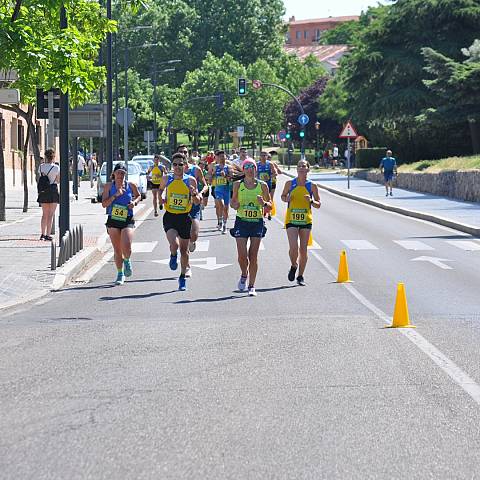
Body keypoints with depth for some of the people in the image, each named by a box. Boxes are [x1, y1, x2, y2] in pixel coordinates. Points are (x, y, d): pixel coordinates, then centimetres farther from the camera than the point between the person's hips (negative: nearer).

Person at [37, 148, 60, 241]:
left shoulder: (41, 166, 1)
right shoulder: (56, 167, -10)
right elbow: (59, 181, -1)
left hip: (43, 191, 4)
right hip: (53, 190, -4)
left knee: (44, 214, 16)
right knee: (51, 214, 0)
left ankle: (42, 234, 20)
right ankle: (48, 234, -3)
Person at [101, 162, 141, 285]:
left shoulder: (131, 185, 0)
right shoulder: (108, 186, -2)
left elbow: (138, 196, 19)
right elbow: (104, 204, -9)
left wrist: (135, 202, -2)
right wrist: (116, 195, -19)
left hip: (127, 220, -1)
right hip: (113, 221, 1)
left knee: (126, 247, -18)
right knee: (117, 250, 6)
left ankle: (127, 261, 17)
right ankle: (120, 274, 23)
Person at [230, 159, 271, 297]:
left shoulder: (262, 185, 3)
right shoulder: (238, 185, 2)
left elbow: (270, 205, 8)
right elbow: (233, 202, 10)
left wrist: (264, 203, -14)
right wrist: (235, 205, -12)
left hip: (257, 223, 0)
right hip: (241, 222, 0)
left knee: (253, 256, -1)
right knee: (242, 255, -6)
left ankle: (251, 286, 7)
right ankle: (244, 275, 25)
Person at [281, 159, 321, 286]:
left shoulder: (312, 186, 0)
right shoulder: (290, 184, 0)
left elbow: (318, 205, 5)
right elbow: (283, 196, 15)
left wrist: (311, 201, -15)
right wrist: (286, 198, -8)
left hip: (306, 220, 1)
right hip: (291, 220, -1)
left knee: (303, 250, 3)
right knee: (293, 247, -14)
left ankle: (300, 276, 18)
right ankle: (293, 266, 18)